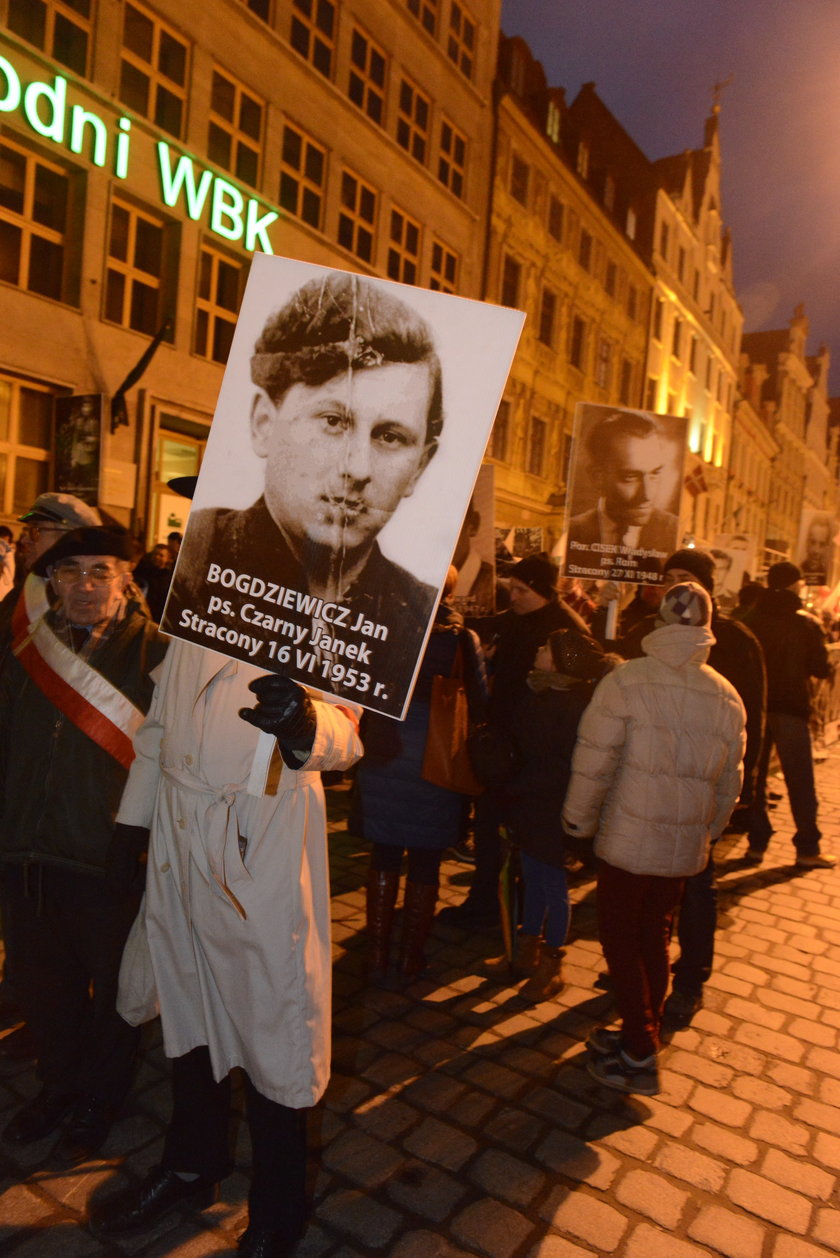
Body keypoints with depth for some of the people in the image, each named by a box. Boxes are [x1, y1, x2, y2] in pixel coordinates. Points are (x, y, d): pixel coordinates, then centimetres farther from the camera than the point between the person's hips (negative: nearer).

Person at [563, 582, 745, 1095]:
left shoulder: (625, 681, -16)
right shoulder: (727, 696, 0)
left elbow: (594, 763, -15)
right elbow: (729, 783, 8)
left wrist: (579, 820, 0)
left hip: (628, 839, -5)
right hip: (686, 846, 5)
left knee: (620, 938, 10)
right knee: (655, 937, 20)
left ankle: (639, 1056, 16)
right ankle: (644, 1033, 34)